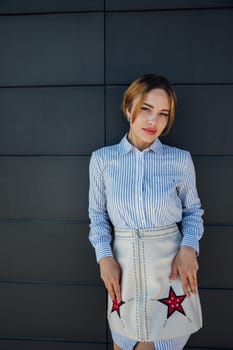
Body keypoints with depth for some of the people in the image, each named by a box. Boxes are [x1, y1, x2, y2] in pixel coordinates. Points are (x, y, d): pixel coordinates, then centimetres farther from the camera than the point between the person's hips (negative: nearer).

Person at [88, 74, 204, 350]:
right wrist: (104, 257, -8)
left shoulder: (181, 160, -3)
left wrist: (189, 248, -10)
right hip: (124, 266, 1)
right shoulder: (102, 159, -2)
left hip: (170, 264, 0)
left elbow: (193, 211, 6)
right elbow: (98, 214, 4)